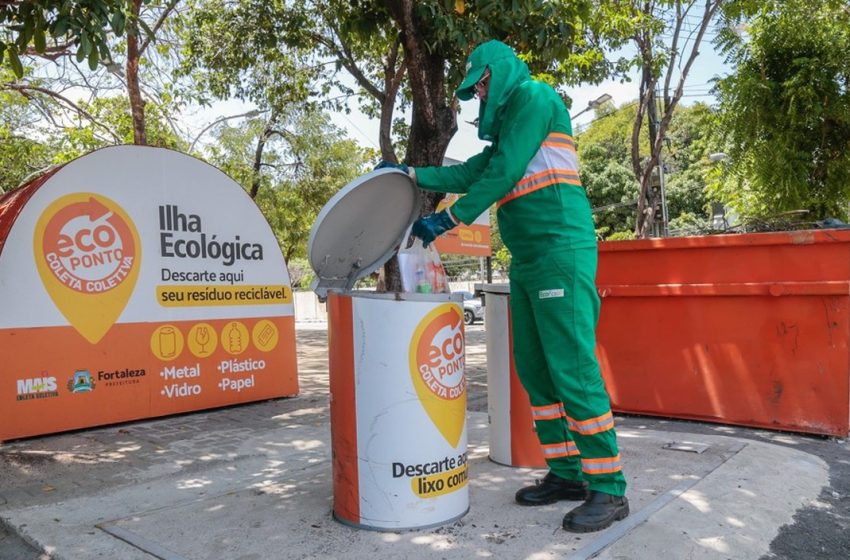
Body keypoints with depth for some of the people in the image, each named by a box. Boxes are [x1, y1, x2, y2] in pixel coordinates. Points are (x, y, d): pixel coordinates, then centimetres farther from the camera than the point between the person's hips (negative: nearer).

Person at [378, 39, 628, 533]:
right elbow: (474, 172, 25)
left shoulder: (533, 95, -1)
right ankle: (566, 474, 16)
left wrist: (450, 219, -6)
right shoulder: (509, 119, 26)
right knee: (536, 371, 8)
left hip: (560, 251, -10)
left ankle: (609, 489, -2)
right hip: (528, 258, 10)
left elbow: (504, 171, -10)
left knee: (573, 369, -10)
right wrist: (413, 174, 27)